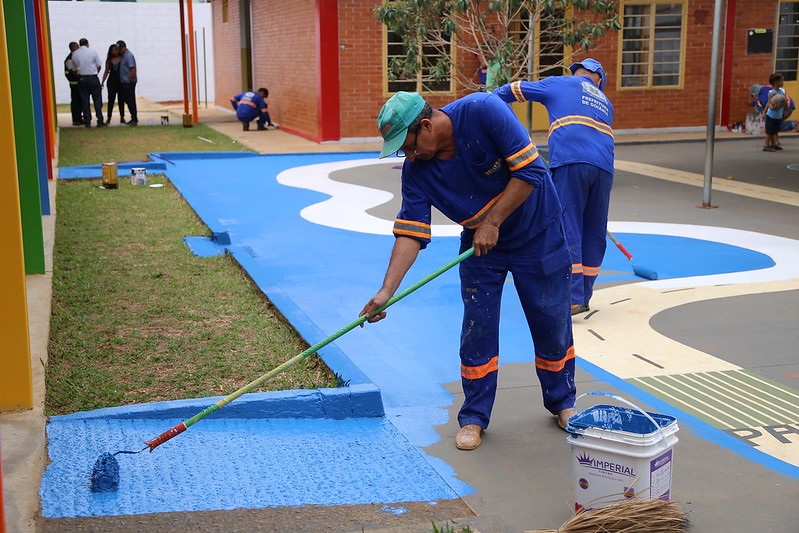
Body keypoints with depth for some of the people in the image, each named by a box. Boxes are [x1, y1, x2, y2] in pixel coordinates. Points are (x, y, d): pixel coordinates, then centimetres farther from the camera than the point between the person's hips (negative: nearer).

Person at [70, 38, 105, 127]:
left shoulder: (74, 54, 0)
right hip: (93, 78, -2)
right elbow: (99, 66, -2)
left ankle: (87, 122, 8)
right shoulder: (93, 52, -5)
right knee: (97, 100, 3)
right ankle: (100, 121, 1)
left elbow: (74, 67, 0)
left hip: (81, 78, 2)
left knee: (84, 101, 8)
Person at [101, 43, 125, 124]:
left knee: (121, 99, 4)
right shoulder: (109, 61, 6)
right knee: (111, 99, -3)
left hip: (121, 81, -1)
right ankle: (109, 117, 0)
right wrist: (102, 82, 4)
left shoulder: (122, 59, 0)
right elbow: (106, 71, 10)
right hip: (112, 81, 1)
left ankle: (122, 117, 11)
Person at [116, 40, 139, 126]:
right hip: (124, 82, 9)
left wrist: (129, 82, -18)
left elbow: (133, 70, -20)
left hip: (129, 82, -9)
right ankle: (133, 118, 16)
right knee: (127, 100, 11)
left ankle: (134, 120, -4)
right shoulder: (122, 55, 15)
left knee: (130, 100, -7)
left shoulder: (129, 56, -14)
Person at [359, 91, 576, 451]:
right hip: (479, 245, 3)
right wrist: (386, 291, -26)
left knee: (552, 324, 7)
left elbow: (530, 171, -27)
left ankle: (562, 403, 28)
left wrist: (493, 222, -25)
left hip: (538, 234, -3)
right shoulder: (416, 169, -15)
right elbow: (410, 233, -17)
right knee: (477, 330, 0)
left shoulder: (483, 112, -28)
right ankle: (474, 417, 15)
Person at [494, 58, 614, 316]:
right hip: (604, 168, 5)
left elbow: (515, 90, 21)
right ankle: (584, 296, 18)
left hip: (570, 162, -5)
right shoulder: (604, 101, 32)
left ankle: (573, 298, -10)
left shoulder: (558, 84, 18)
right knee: (595, 233, 11)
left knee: (568, 229, -5)